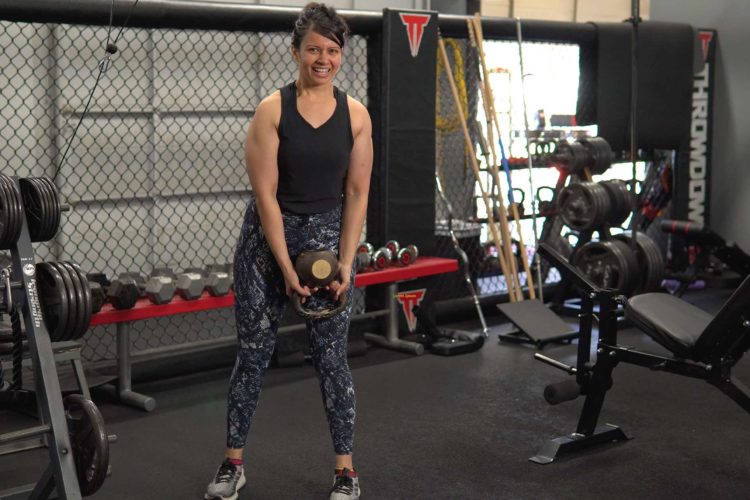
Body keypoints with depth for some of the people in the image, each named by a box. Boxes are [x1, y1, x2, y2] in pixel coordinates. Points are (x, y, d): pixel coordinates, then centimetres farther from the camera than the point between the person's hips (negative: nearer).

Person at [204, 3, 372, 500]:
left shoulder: (356, 114, -3)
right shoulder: (272, 110, -10)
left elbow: (357, 194, -1)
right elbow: (265, 194, -13)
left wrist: (345, 263, -9)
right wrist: (287, 269, -16)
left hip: (329, 236, 1)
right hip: (267, 237, -1)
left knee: (331, 357, 4)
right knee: (253, 353, 6)